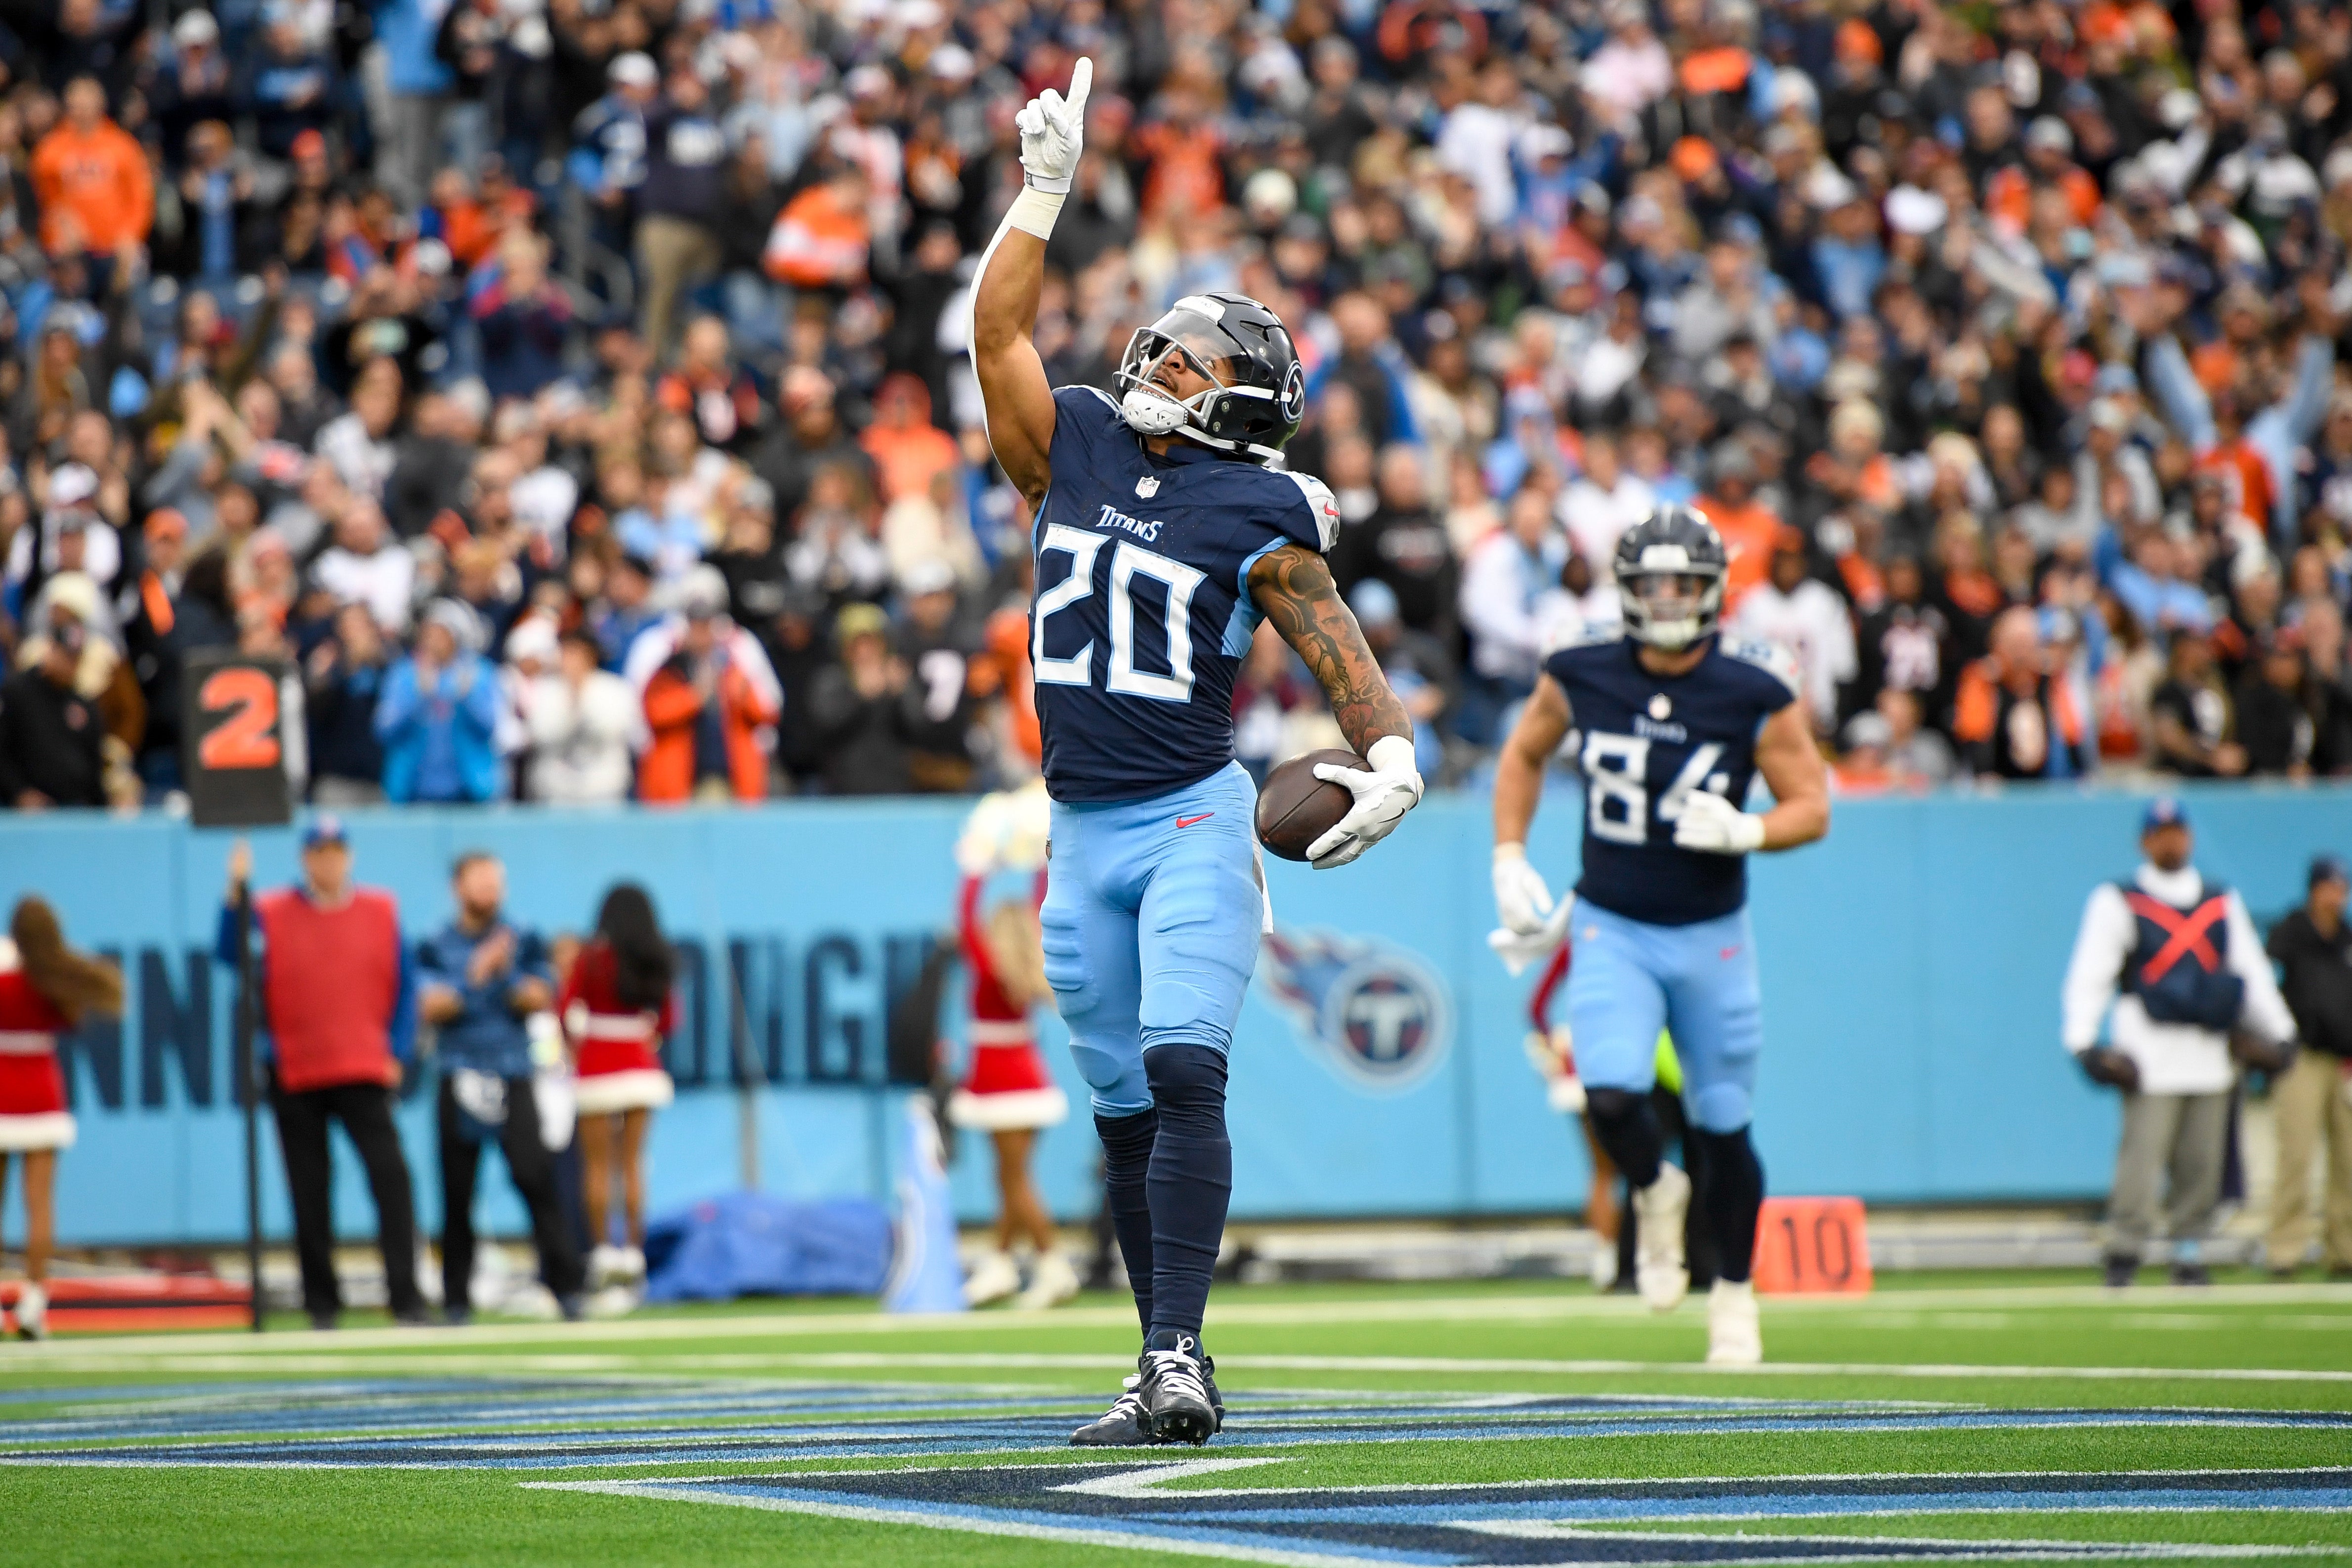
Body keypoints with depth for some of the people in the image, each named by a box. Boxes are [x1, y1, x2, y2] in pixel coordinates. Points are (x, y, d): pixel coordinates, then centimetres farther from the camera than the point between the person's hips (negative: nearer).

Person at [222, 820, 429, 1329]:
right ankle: (321, 1302, 14)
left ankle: (405, 1297, -14)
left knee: (391, 1175, -14)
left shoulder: (381, 912, 7)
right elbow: (229, 955, -13)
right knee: (309, 1192, 4)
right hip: (295, 1077, 0)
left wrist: (397, 1053, 2)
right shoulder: (271, 914, 3)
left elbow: (404, 987, 10)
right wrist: (236, 894, -24)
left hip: (366, 1074, 0)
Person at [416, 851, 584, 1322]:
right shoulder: (436, 947, 6)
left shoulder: (524, 941, 8)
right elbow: (430, 1008, -4)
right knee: (458, 1191, 2)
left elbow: (540, 999, 3)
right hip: (460, 1081, 0)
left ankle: (565, 1286, -16)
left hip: (514, 1079, 0)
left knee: (535, 1175, -15)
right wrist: (476, 976, -15)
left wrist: (506, 974, -13)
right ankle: (457, 1298, 9)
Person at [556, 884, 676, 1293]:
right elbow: (669, 1017, 9)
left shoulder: (594, 958, -10)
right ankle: (634, 1251, 3)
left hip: (598, 1070, -4)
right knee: (633, 1163, 8)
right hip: (642, 1069, 4)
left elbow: (564, 1009, -10)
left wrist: (575, 1045, 4)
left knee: (597, 1164, 4)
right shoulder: (657, 963, 3)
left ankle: (602, 1249, -1)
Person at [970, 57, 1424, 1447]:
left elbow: (1338, 649, -9)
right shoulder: (1077, 452, 9)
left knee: (1182, 1074, -19)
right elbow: (997, 333, 7)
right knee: (1125, 1106, 8)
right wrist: (1046, 192, 5)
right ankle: (1168, 1364, 13)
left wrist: (1393, 758, -25)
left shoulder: (1256, 516, -4)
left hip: (1194, 821, -5)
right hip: (1085, 830, 5)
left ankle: (1178, 1364, -25)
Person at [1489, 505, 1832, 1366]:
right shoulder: (1582, 676, -6)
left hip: (1712, 937, 0)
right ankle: (1654, 1193, 15)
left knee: (1723, 1126, 5)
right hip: (1611, 930, 1)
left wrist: (1745, 832, -25)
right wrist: (1510, 861, 5)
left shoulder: (1756, 695, -12)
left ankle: (1733, 1294, 28)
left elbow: (1811, 805, -5)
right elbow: (1524, 755, 13)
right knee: (1611, 1097, -20)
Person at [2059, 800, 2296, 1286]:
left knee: (2202, 1164, 4)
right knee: (2141, 1157, -14)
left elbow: (2252, 970, 22)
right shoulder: (2117, 902, 4)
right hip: (2150, 1057, -5)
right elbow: (2090, 974, -1)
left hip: (2210, 1058, 5)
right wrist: (2082, 1041, -12)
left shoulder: (2223, 903, 18)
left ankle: (2189, 1261, 11)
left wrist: (2279, 1032, 16)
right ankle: (2122, 1259, -12)